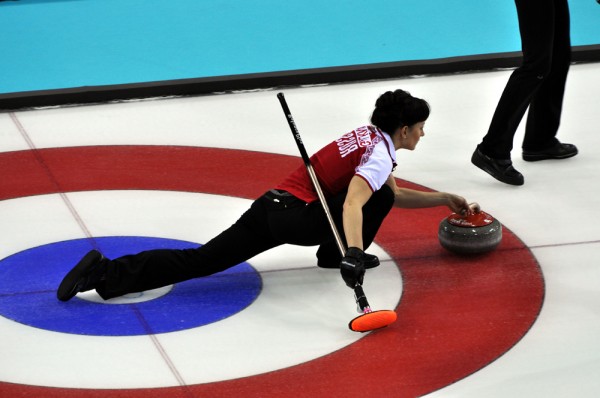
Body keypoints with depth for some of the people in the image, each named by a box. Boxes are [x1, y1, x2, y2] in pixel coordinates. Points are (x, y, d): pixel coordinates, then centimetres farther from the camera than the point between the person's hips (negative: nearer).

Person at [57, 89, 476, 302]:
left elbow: (396, 196, 38)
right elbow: (352, 205, -25)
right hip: (295, 217, -7)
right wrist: (353, 254, -35)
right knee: (378, 193, 5)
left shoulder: (368, 136, 24)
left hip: (270, 205, 7)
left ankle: (107, 273, -20)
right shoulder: (380, 154, -6)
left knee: (198, 261, -5)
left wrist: (444, 199, 38)